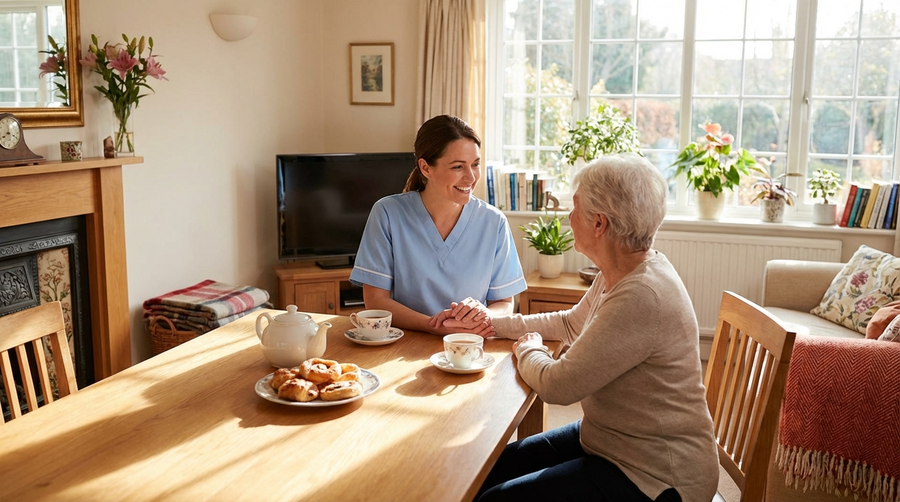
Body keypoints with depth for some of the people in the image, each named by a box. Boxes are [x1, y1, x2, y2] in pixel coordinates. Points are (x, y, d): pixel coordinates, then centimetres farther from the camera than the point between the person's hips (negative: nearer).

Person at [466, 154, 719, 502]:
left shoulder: (642, 296, -30)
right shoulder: (618, 274, 1)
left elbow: (557, 386, -25)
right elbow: (570, 324, 19)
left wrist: (528, 350, -3)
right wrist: (490, 323, 13)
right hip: (609, 439, 9)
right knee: (491, 469, 11)